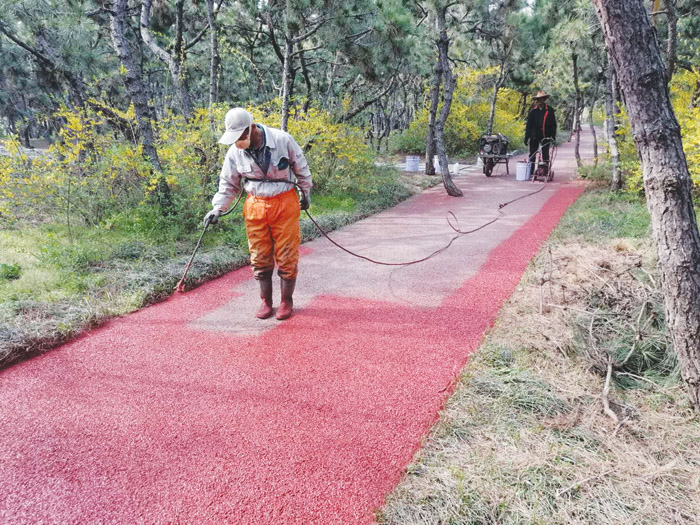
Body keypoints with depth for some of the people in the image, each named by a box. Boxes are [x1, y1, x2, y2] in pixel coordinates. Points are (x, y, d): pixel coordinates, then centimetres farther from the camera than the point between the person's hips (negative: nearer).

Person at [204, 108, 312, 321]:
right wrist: (218, 208, -3)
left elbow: (301, 167, 3)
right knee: (260, 257, 7)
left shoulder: (282, 140, -13)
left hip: (285, 204, -3)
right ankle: (265, 301, 22)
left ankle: (287, 301, 18)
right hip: (256, 207, 3)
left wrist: (306, 192, 13)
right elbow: (228, 183, 8)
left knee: (286, 256, 3)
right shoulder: (235, 152, -4)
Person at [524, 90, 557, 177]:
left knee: (545, 154, 1)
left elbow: (553, 124, 5)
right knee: (532, 154, 5)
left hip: (546, 136, -1)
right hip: (534, 136, 1)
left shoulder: (550, 110, 2)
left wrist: (553, 136, -3)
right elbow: (528, 124, 5)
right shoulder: (533, 110, 4)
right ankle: (531, 172, 11)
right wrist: (526, 137, 1)